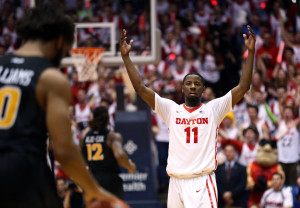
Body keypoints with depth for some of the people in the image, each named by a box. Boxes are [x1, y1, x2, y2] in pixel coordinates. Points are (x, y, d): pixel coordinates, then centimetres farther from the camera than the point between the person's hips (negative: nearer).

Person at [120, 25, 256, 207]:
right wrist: (126, 57, -1)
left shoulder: (213, 109, 6)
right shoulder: (171, 110, 10)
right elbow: (140, 88, 5)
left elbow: (243, 87, -1)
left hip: (203, 182, -3)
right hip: (177, 182, 3)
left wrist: (251, 52, -8)